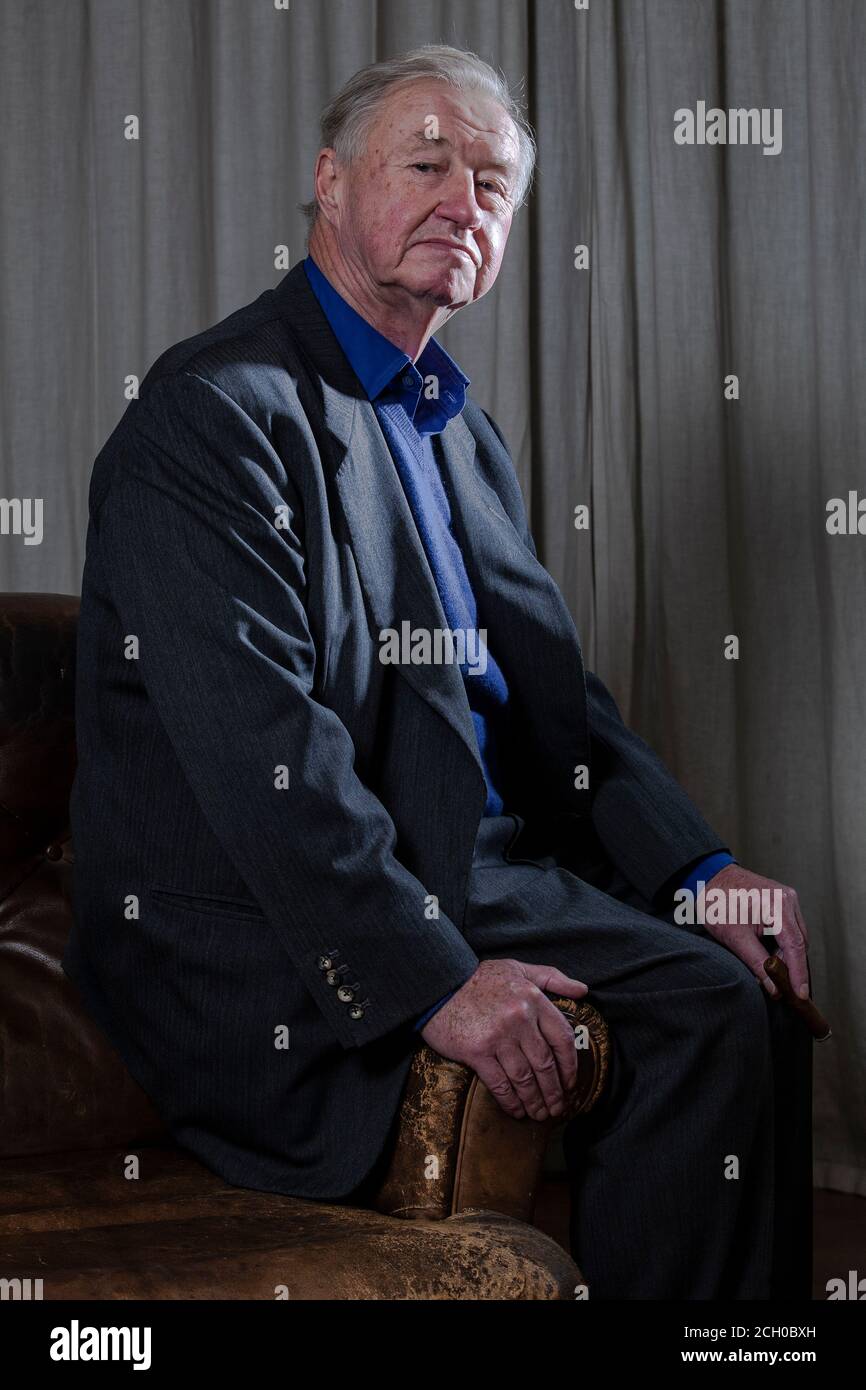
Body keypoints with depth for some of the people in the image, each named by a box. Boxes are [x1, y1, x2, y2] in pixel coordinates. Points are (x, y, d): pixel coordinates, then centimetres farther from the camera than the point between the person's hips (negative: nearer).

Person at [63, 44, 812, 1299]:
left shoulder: (461, 431, 17)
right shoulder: (214, 413, -12)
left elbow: (549, 689, 15)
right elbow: (260, 751, -21)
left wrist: (703, 867, 2)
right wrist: (432, 978, -24)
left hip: (468, 876, 9)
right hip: (267, 946, -9)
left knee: (743, 998, -8)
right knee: (707, 1020, -21)